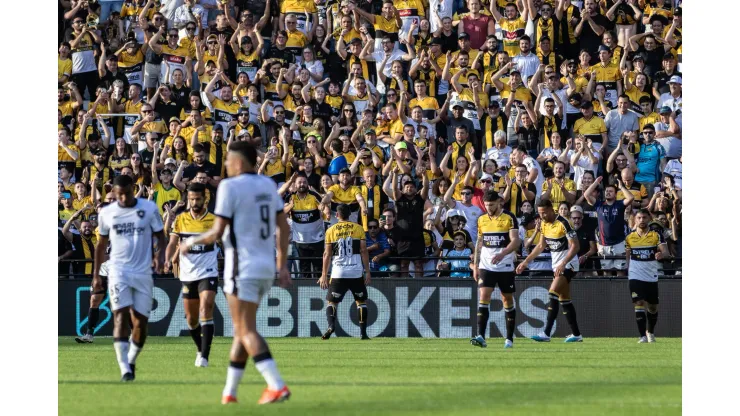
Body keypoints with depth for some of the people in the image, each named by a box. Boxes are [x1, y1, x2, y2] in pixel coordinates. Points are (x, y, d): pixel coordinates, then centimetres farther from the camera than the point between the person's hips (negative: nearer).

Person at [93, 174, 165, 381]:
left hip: (143, 273, 1)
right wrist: (96, 274, 13)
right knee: (121, 316, -16)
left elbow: (160, 235, 7)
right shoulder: (106, 213, 4)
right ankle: (125, 369, -22)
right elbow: (101, 244, 15)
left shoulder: (149, 209, 0)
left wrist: (160, 254, -14)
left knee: (140, 322, 2)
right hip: (118, 271, -1)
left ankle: (131, 361, 26)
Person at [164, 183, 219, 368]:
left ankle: (204, 356, -20)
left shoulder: (214, 220, -2)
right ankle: (201, 350, 34)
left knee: (206, 311, -19)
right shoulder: (180, 219, 3)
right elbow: (173, 243, -3)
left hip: (208, 274, -3)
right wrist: (168, 260, -22)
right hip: (188, 275, 3)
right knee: (191, 318, 10)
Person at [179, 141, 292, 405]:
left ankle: (277, 386, -20)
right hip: (267, 268, 8)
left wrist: (192, 242, 4)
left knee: (247, 331, -7)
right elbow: (283, 228, 11)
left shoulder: (230, 186, -11)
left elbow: (218, 232, -13)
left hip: (243, 269, -8)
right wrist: (282, 266, 16)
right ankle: (229, 392, 19)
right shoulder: (268, 185, 11)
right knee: (242, 329, 15)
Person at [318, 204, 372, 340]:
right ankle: (363, 332, 6)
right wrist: (367, 272, 5)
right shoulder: (358, 229, 3)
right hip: (356, 272, 0)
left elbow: (327, 254, 2)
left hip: (338, 273, 0)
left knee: (332, 302, 9)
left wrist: (324, 275, 5)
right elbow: (364, 251, 0)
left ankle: (331, 325, -17)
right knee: (361, 301, 14)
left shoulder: (331, 230, 3)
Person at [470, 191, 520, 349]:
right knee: (484, 296, -13)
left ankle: (509, 338, 16)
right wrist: (475, 265, 13)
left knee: (508, 300, 5)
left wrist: (502, 254, -31)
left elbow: (516, 241, -15)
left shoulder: (509, 218, -6)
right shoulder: (482, 220, 9)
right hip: (486, 266, 3)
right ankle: (481, 337, -21)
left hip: (505, 266, -3)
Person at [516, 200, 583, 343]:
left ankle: (546, 333, -22)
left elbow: (575, 246, -20)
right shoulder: (544, 224, 6)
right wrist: (525, 262, 15)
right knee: (564, 299, 9)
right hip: (557, 265, 9)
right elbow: (541, 245, 18)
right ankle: (576, 334, 16)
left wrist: (563, 264, -27)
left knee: (553, 293, -19)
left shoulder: (563, 223, -19)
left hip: (568, 264, -9)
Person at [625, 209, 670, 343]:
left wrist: (662, 254, -37)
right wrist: (625, 272, 9)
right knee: (639, 304, -15)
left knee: (652, 307, 12)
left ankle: (650, 332, 35)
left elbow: (666, 252, -14)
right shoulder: (629, 237, 2)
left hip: (651, 276, 1)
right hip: (635, 276, -1)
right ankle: (642, 336, -15)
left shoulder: (656, 235, -3)